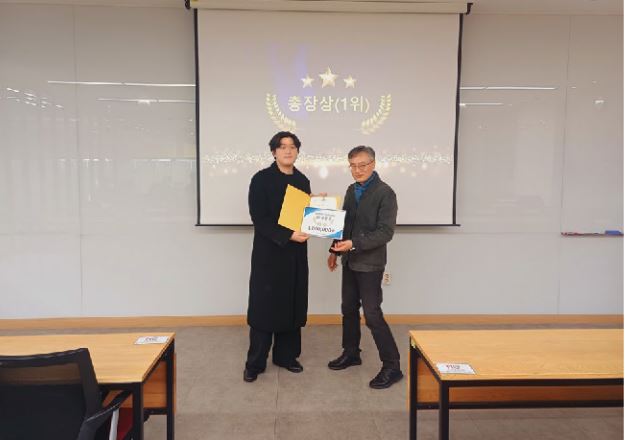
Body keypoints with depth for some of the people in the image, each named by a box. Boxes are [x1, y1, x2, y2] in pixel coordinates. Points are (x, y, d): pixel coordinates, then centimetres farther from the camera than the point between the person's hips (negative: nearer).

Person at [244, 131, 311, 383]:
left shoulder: (302, 181, 11)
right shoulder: (261, 179, -6)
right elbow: (259, 218, -13)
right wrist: (287, 235, -21)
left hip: (296, 254, 5)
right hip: (268, 253, -5)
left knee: (293, 305, 10)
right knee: (264, 306, 0)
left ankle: (286, 355, 25)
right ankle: (255, 363, 13)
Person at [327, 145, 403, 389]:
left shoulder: (385, 193, -13)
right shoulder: (351, 190, 9)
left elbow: (385, 232, -19)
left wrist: (354, 244, -26)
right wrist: (335, 250, 15)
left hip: (370, 264, -7)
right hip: (350, 261, 7)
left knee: (372, 314, -5)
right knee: (349, 309, 15)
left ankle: (392, 366, 7)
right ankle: (351, 353, 33)